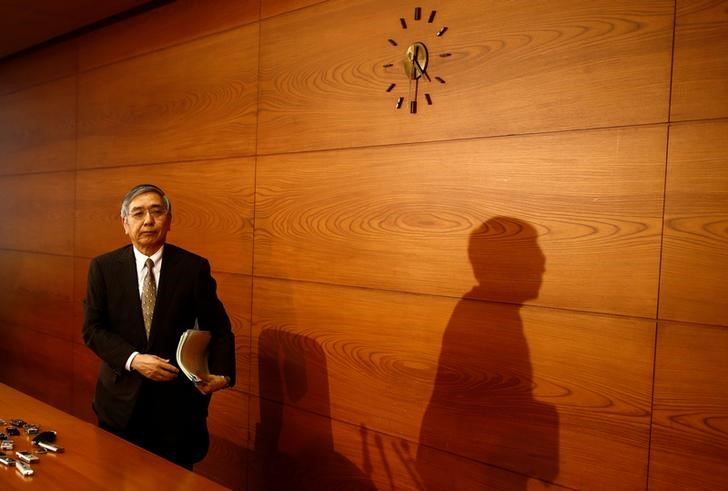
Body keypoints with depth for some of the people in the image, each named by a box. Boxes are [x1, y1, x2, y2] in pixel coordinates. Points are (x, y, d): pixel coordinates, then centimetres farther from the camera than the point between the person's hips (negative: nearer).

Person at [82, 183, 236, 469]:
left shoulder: (194, 267, -6)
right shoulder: (103, 267, -2)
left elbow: (218, 329, -3)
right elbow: (92, 329, -4)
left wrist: (221, 373, -17)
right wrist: (133, 360, -18)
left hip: (179, 399, -1)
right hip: (122, 397, 1)